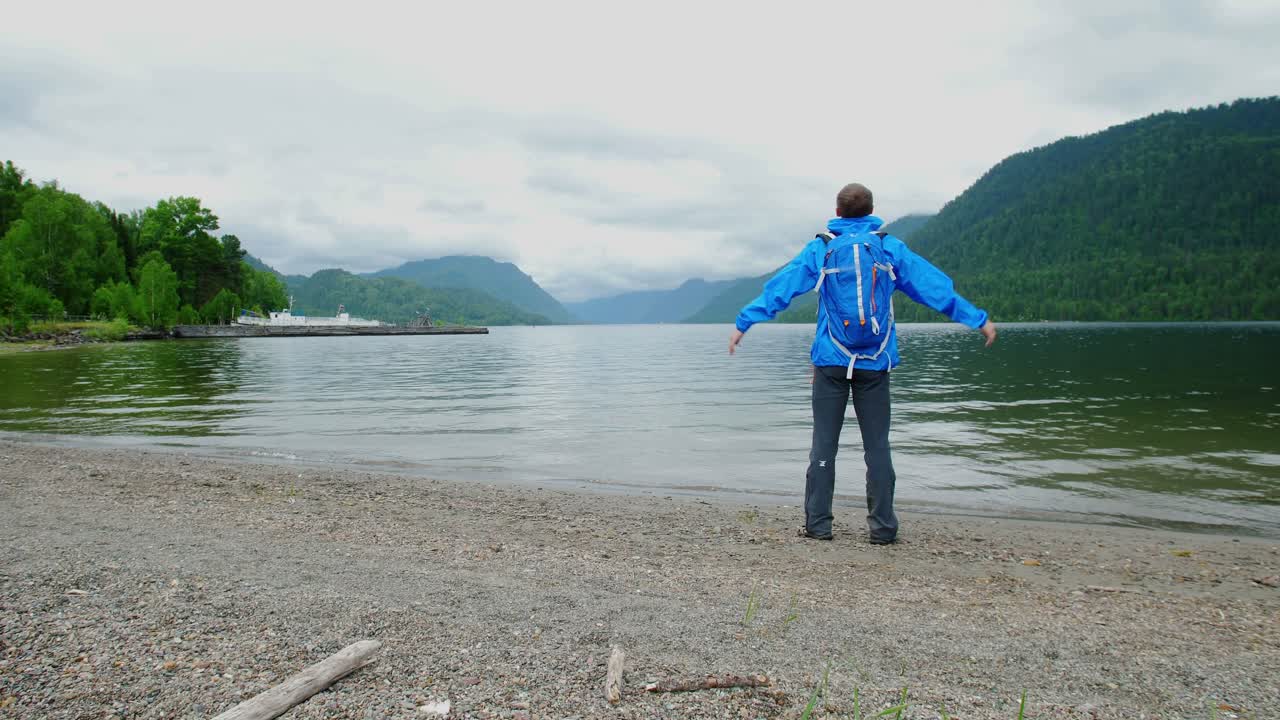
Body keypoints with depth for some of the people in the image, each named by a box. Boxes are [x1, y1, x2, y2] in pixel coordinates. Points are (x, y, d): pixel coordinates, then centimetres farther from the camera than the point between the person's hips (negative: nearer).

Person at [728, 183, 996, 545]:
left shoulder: (820, 249, 3)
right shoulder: (889, 247, 5)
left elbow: (778, 288, 1)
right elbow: (936, 286, 6)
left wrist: (743, 324, 5)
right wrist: (980, 320, 13)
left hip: (831, 362, 0)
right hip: (875, 364, 1)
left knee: (824, 444, 5)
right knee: (877, 446, 6)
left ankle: (817, 524, 5)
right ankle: (883, 527, 7)